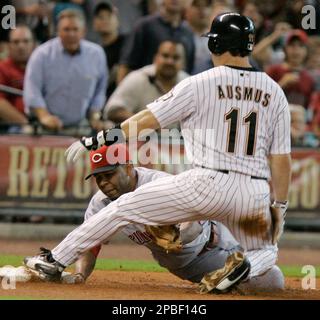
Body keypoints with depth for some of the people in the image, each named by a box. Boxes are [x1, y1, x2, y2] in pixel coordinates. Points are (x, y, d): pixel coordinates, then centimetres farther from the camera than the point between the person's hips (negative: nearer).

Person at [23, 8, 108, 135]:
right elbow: (32, 90, -6)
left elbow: (100, 91, 18)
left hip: (80, 128, 2)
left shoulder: (96, 54, 9)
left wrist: (95, 117, 6)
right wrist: (44, 116, -20)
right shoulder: (42, 54, 1)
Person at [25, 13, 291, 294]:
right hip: (255, 194, 3)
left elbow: (148, 119, -3)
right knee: (265, 250, 29)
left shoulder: (200, 84, -3)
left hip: (207, 185, -3)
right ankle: (244, 266, -8)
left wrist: (97, 140, 4)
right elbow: (281, 157, 5)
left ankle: (57, 260, 11)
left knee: (127, 206, 11)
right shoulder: (274, 92, 7)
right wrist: (280, 206, 13)